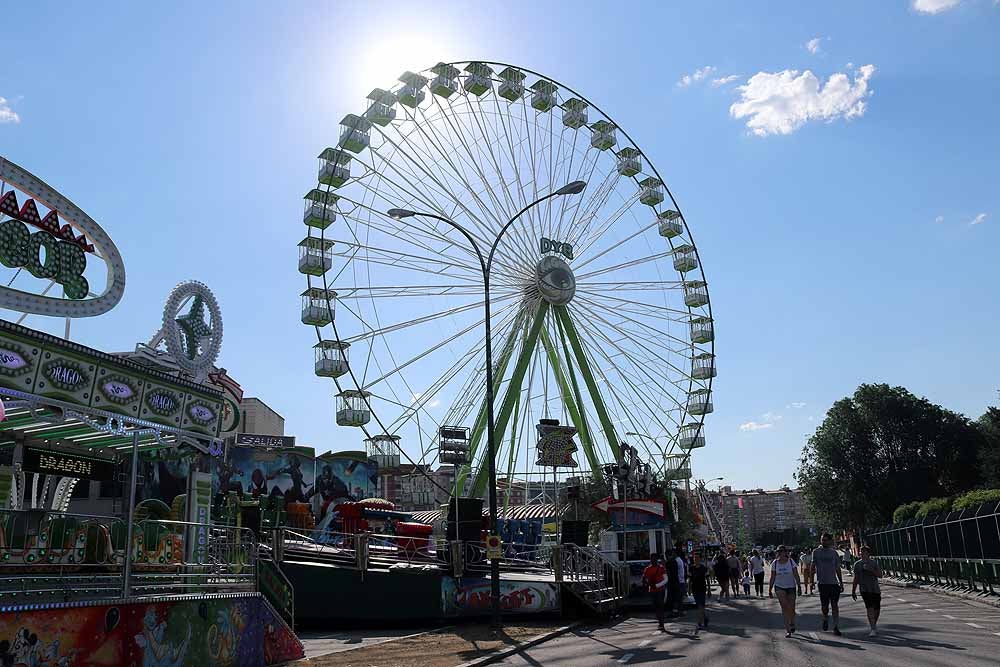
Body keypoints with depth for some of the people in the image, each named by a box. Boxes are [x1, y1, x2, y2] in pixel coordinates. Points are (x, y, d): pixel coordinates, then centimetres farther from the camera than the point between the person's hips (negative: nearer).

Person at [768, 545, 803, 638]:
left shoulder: (791, 562, -5)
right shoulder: (774, 563, -2)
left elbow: (796, 575, -6)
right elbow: (772, 577, 4)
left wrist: (799, 586, -12)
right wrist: (770, 589, 4)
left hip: (791, 587, 0)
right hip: (779, 587, 0)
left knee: (791, 608, 4)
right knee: (784, 607, -14)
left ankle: (792, 624, 35)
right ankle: (787, 629, -11)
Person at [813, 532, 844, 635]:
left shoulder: (834, 553, 7)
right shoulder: (816, 552, 4)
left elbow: (838, 569, 13)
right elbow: (813, 566, 6)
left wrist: (841, 583, 11)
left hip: (833, 582, 1)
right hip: (822, 582, -1)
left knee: (835, 605, -2)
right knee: (824, 605, 2)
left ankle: (836, 627, 2)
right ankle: (825, 619, 32)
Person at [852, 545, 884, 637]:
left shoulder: (874, 563, 5)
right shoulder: (857, 564, 6)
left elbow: (880, 574, -4)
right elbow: (856, 579, 11)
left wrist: (871, 570, -19)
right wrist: (853, 591, 11)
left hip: (875, 589, 2)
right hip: (864, 589, -2)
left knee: (877, 609, 8)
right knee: (870, 608, -16)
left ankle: (873, 625, 33)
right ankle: (873, 629, -17)